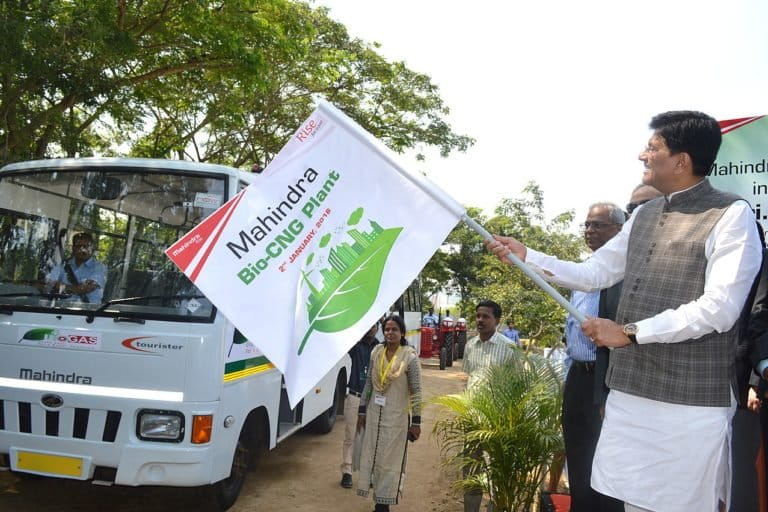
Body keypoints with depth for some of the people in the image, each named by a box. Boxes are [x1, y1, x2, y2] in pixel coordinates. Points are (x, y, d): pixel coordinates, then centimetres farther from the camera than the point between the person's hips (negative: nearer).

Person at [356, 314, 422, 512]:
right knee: (372, 457, 11)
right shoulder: (376, 352, 1)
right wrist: (362, 410, 9)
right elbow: (368, 383, 8)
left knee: (390, 461, 6)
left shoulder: (410, 357, -12)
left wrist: (416, 421, -10)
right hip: (374, 413, 5)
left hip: (397, 416, -4)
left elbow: (416, 392, -10)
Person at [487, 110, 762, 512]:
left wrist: (629, 332, -16)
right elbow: (593, 273, 19)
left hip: (690, 404, -6)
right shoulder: (644, 214, 13)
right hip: (628, 393, 7)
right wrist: (526, 256, 12)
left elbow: (719, 308, -18)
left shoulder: (731, 215, -9)